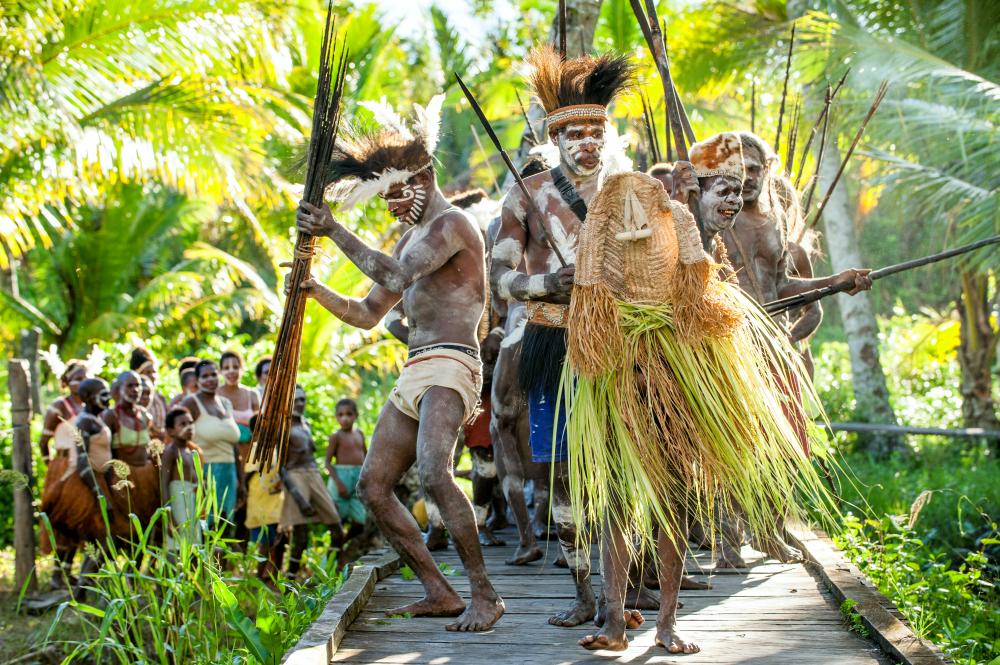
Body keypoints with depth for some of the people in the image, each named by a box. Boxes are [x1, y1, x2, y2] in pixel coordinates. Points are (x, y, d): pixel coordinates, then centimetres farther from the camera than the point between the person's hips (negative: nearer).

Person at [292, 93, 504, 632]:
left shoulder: (451, 223, -6)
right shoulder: (412, 238, 24)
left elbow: (397, 275, -21)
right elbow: (367, 314, 26)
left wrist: (333, 231, -15)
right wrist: (316, 291, 9)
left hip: (450, 367, -10)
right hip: (415, 373, 10)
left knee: (434, 472, -30)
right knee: (372, 485, 5)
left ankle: (485, 595, -24)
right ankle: (438, 593, 8)